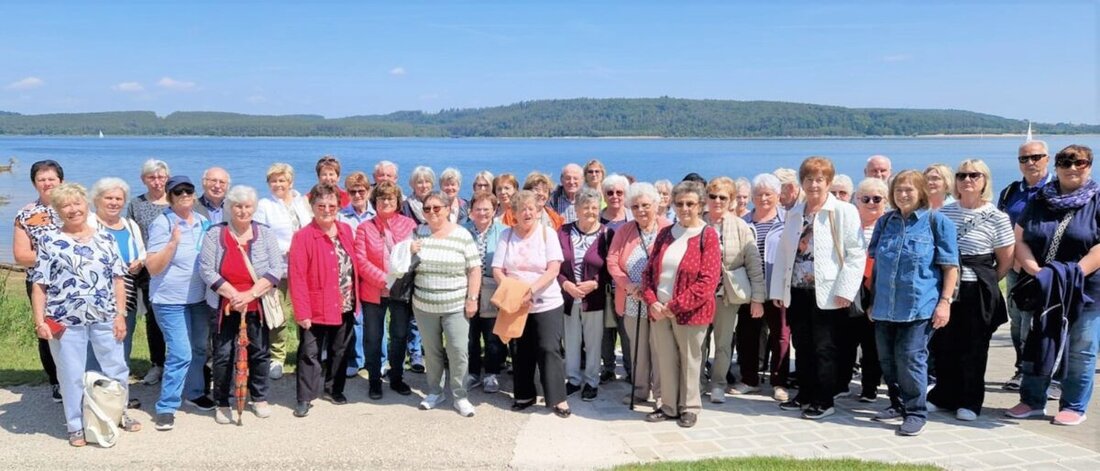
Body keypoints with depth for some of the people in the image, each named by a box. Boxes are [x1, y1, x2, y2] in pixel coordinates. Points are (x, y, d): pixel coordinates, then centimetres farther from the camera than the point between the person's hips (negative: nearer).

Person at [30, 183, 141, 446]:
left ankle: (119, 414, 32)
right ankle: (76, 426, 21)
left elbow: (117, 279, 7)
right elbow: (39, 284, -1)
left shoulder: (105, 239, 7)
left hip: (105, 318, 2)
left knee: (117, 369, 12)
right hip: (65, 320, -2)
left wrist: (120, 314, 0)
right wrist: (39, 321, -9)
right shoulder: (49, 241, 1)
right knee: (72, 375, 7)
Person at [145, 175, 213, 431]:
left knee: (200, 348, 17)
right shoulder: (162, 223, -12)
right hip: (171, 300, -6)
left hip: (200, 297, 6)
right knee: (180, 354, -11)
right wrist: (173, 242, -27)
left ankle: (195, 392, 37)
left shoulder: (203, 222, 6)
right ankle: (166, 408, 0)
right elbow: (153, 268, -16)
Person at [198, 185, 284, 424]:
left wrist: (251, 293, -17)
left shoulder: (265, 234, 1)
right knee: (223, 355, 4)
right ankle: (222, 403, 18)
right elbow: (206, 269, -9)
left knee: (260, 352, 9)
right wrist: (233, 294, -16)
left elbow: (277, 269, -7)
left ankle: (260, 398, 25)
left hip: (258, 307, 1)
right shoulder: (215, 234, -2)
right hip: (225, 307, -1)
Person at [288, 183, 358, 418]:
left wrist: (355, 298, 6)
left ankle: (333, 388, 34)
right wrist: (301, 312, -19)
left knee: (339, 351, 18)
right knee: (311, 354, 3)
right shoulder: (303, 236, -14)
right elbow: (296, 277, -16)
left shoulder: (346, 231, 4)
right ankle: (305, 398, 14)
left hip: (345, 306, 6)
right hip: (316, 309, -6)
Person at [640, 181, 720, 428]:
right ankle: (669, 406, 24)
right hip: (659, 311, 4)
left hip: (689, 312, -4)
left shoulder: (708, 236, -7)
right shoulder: (665, 233, 9)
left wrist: (675, 306, -15)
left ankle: (689, 408, 23)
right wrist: (652, 302, -8)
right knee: (665, 361, 10)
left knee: (689, 361, 8)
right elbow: (649, 270, 9)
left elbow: (708, 280, -14)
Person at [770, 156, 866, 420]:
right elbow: (783, 253, 15)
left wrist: (844, 290, -16)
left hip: (827, 294, -6)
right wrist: (778, 290, 10)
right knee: (802, 348, 12)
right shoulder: (795, 213, 14)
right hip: (797, 292, 6)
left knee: (824, 349, 1)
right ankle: (805, 396, 24)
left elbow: (856, 254, -10)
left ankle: (824, 401, 11)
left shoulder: (843, 212, -5)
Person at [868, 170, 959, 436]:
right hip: (884, 306, 5)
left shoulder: (937, 222, -2)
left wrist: (945, 302, -11)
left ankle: (916, 413, 9)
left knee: (910, 360, -5)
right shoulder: (885, 222, 12)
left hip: (919, 306, -5)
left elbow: (950, 266, -4)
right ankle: (898, 405, 26)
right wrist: (872, 300, 17)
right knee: (887, 360, 10)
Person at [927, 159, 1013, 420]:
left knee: (973, 349, 6)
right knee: (943, 346, 9)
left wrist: (986, 282, 3)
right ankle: (943, 396, 25)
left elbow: (1006, 261, 0)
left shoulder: (996, 218, -6)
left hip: (977, 292, -3)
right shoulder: (944, 212, 5)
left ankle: (970, 402, 20)